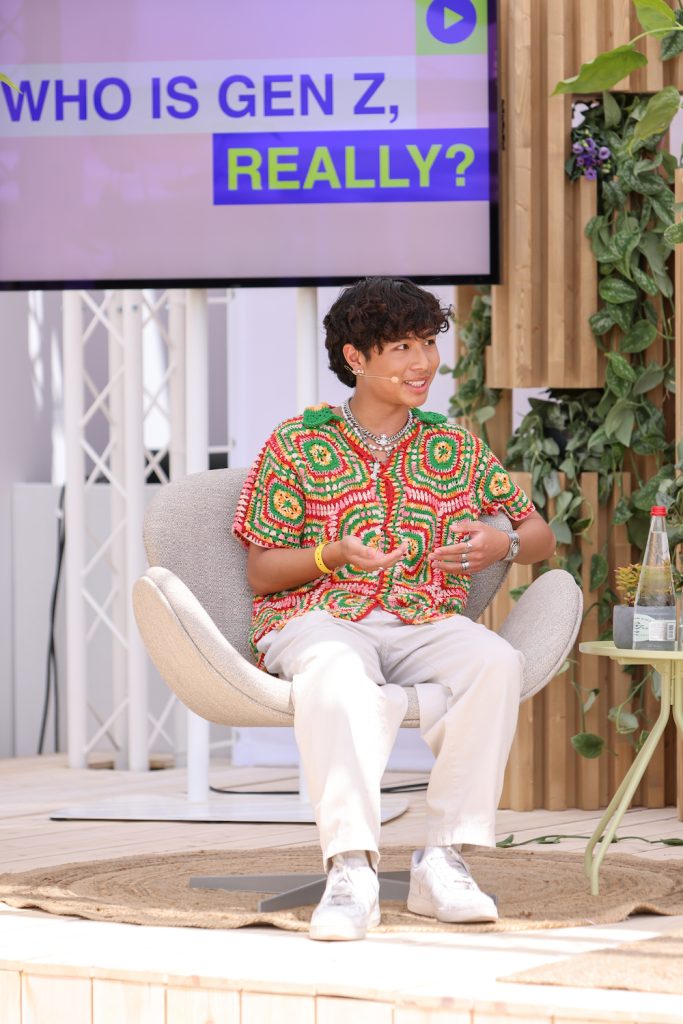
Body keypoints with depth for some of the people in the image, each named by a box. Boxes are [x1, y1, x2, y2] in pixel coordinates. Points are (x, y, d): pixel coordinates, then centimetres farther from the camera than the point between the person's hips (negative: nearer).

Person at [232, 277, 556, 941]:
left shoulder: (457, 450, 16)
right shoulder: (297, 445, 8)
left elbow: (541, 536, 21)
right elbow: (259, 572, 7)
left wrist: (502, 544, -4)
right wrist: (333, 554, -13)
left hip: (424, 624, 3)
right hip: (320, 619, -3)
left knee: (497, 661, -32)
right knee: (337, 675, -40)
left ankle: (443, 861, -28)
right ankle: (351, 869, -45)